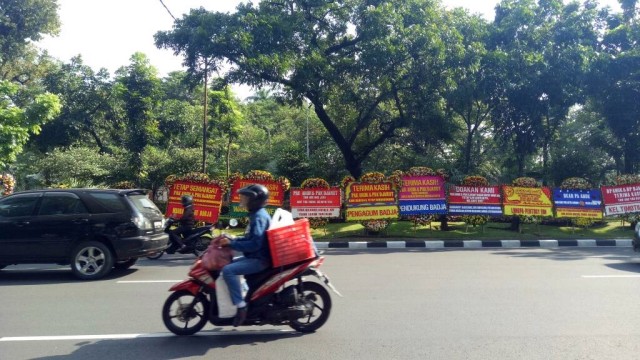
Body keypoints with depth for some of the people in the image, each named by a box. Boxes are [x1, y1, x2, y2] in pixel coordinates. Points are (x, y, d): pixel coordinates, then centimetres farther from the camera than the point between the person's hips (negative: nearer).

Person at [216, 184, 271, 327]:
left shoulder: (259, 217, -18)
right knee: (228, 264, 21)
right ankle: (238, 298, 25)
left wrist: (231, 244, -23)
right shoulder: (256, 214, 14)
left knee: (228, 270, -24)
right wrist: (232, 238, 10)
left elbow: (255, 244, -27)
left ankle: (241, 306, -19)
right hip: (255, 256, 11)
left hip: (260, 259, -11)